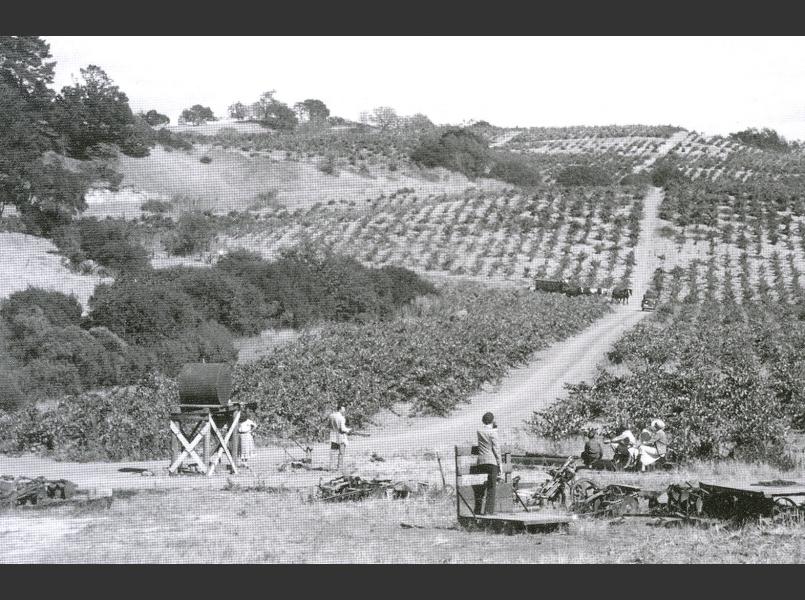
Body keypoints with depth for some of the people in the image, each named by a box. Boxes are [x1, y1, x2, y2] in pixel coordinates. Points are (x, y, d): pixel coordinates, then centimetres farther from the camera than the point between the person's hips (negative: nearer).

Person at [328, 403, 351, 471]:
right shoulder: (341, 418, -20)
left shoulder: (332, 415, -2)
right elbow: (342, 429, -19)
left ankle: (332, 467, 9)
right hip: (341, 436, -5)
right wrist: (348, 430, 1)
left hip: (333, 436, 5)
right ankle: (340, 467, 8)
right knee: (341, 453, 5)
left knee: (333, 451, 10)